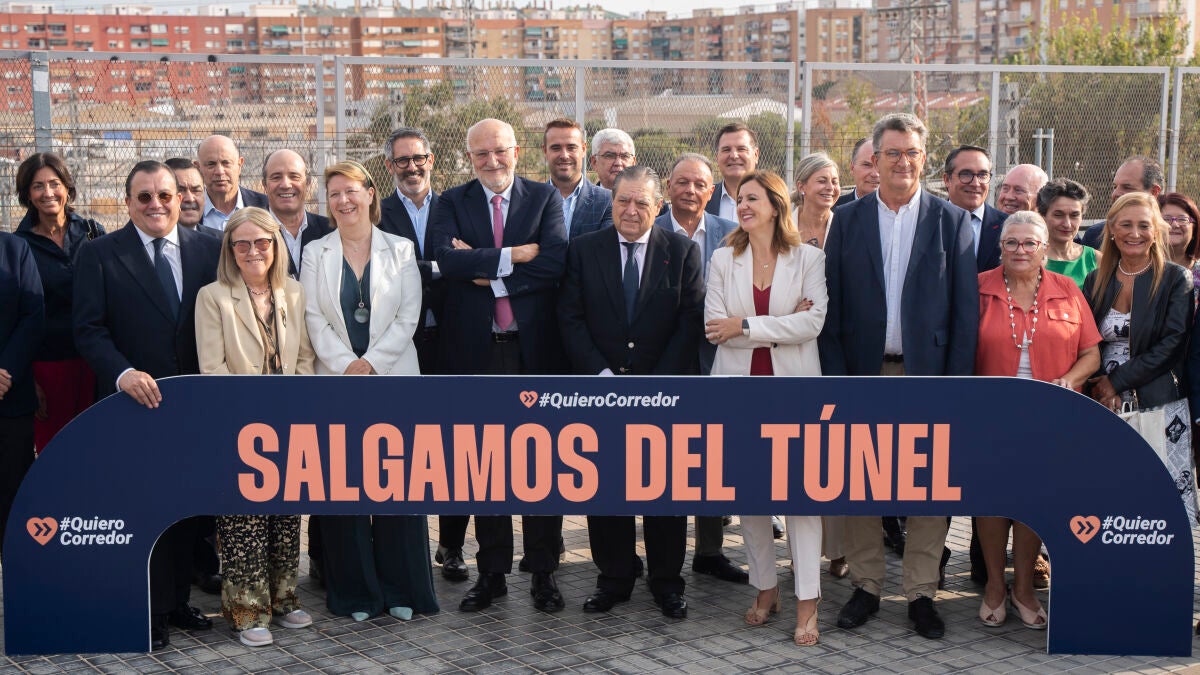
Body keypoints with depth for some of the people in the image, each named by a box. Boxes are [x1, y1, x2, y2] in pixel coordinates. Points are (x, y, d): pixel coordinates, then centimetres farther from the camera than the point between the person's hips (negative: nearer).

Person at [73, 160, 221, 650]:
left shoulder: (209, 250, 6)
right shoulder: (98, 255, -1)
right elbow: (89, 330, -7)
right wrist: (123, 373, -23)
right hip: (133, 403, -3)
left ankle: (178, 600, 24)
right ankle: (151, 611, 13)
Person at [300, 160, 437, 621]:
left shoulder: (400, 250, 7)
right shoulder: (316, 253, 9)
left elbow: (409, 315, 0)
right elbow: (313, 318, 2)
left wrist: (372, 362, -11)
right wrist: (346, 365, -11)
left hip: (393, 380, -1)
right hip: (336, 382, 1)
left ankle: (401, 590, 10)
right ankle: (356, 592, 12)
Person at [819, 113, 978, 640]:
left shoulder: (952, 221, 3)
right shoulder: (848, 220, 5)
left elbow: (965, 309, 0)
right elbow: (832, 304, 2)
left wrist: (956, 380, -7)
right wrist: (835, 376, -6)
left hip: (927, 373, -1)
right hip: (862, 373, 1)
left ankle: (921, 592, 16)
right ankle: (866, 586, 20)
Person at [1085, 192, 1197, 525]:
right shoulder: (1096, 281, 11)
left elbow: (1171, 345, -8)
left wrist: (1117, 381, -11)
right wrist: (1099, 391, -4)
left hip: (1160, 408, -3)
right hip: (1105, 410, 3)